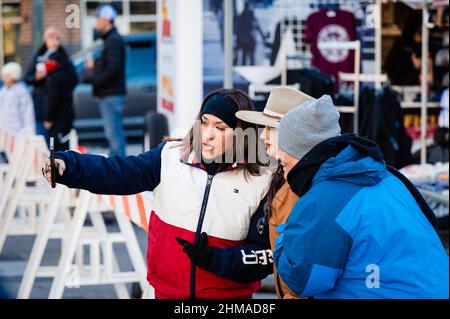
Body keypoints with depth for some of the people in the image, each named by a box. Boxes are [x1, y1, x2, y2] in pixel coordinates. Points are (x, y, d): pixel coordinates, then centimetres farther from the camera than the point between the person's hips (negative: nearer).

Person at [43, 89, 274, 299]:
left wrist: (214, 259, -20)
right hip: (167, 290, 2)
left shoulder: (260, 182, -9)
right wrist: (66, 166, -27)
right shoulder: (172, 158, -3)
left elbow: (266, 255, -9)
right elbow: (117, 172, -13)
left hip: (227, 293, -2)